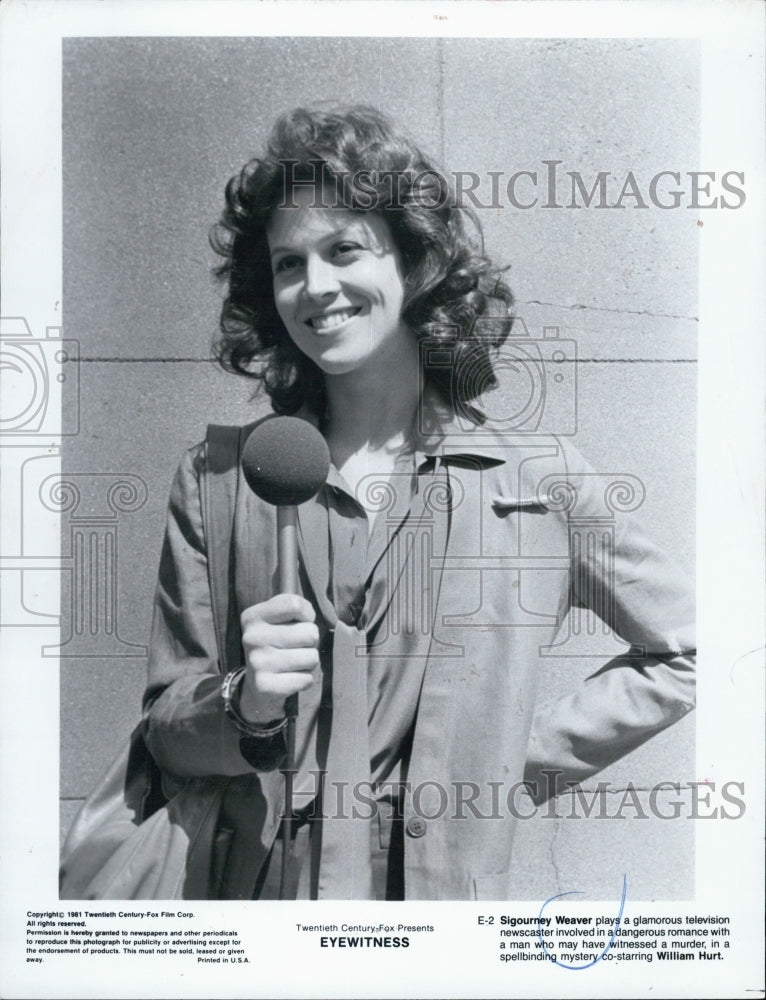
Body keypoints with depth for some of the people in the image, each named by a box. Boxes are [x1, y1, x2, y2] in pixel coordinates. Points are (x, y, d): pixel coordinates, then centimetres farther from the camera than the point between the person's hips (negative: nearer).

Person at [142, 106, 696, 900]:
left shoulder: (542, 481, -6)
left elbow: (686, 655, 4)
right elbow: (166, 731, -1)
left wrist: (522, 759, -3)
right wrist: (244, 708, -21)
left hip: (447, 887, 0)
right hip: (256, 885, 1)